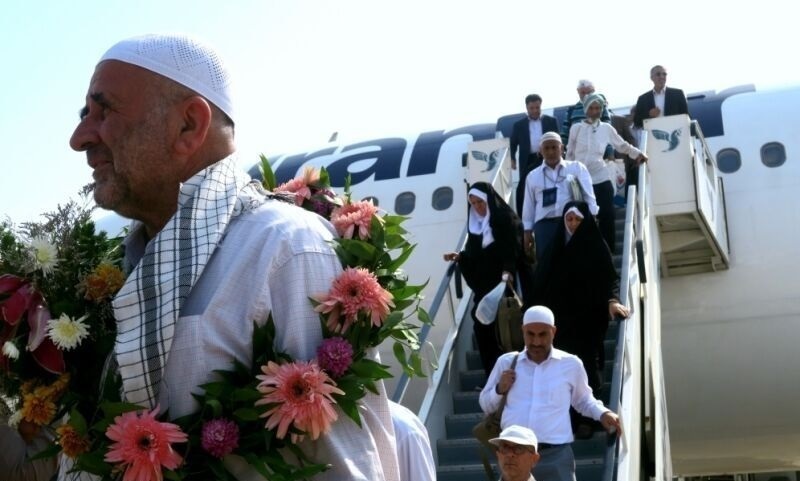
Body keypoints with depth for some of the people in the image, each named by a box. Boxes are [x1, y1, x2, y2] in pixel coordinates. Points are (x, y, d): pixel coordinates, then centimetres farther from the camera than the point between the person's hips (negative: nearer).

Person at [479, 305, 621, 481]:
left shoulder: (570, 364, 7)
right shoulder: (506, 362, 8)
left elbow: (583, 400, 24)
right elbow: (485, 405, 18)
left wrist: (603, 413, 5)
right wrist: (499, 390, -2)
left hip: (555, 454, -1)